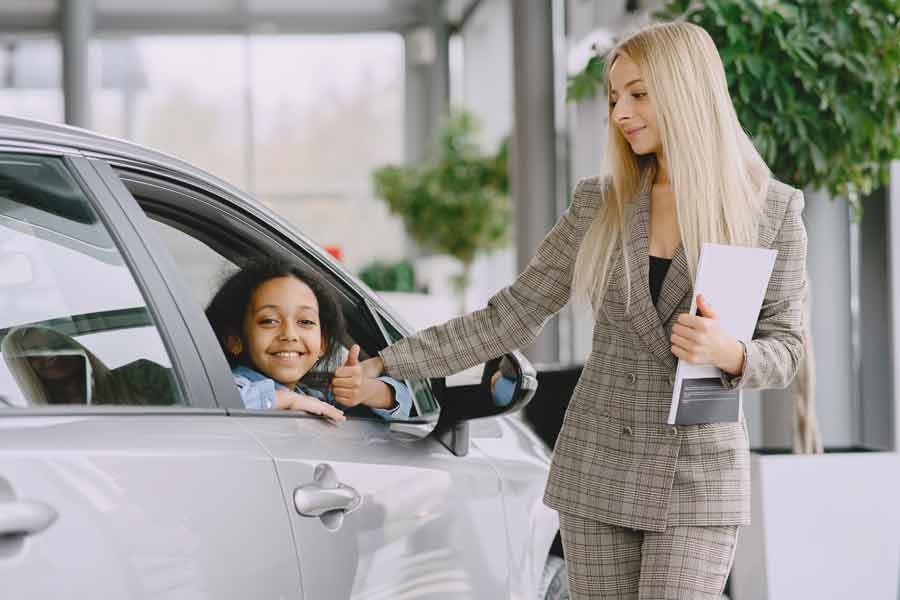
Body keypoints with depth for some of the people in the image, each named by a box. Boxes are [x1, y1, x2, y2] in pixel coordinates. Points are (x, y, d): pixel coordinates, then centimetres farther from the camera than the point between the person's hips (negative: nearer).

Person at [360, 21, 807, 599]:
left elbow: (785, 347, 2)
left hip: (699, 481, -3)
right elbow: (511, 317, 5)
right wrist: (386, 365, -1)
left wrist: (730, 354, -21)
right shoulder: (601, 205, 4)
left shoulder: (772, 210, -2)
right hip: (597, 469, 3)